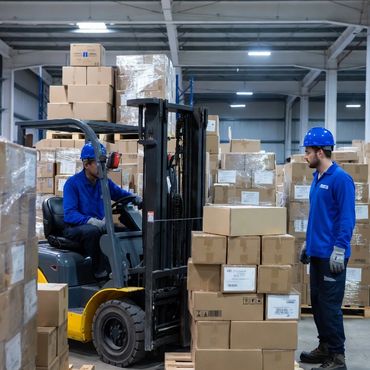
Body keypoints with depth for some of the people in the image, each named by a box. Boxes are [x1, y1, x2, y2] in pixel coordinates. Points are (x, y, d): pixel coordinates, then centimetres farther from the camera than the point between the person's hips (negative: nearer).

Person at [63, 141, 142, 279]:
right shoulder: (73, 183, -11)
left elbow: (120, 194, 24)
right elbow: (69, 214, -20)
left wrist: (137, 199, 2)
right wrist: (93, 221, -34)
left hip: (100, 226, 6)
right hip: (75, 229, -5)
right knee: (92, 230, -37)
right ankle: (101, 273, -24)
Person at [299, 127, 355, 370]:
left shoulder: (341, 179, -14)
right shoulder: (317, 177, 13)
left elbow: (347, 218, -17)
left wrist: (339, 249, -20)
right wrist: (307, 243, 21)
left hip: (331, 254, -9)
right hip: (316, 252, 9)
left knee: (330, 305, -4)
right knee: (317, 302, 15)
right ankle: (325, 347, 27)